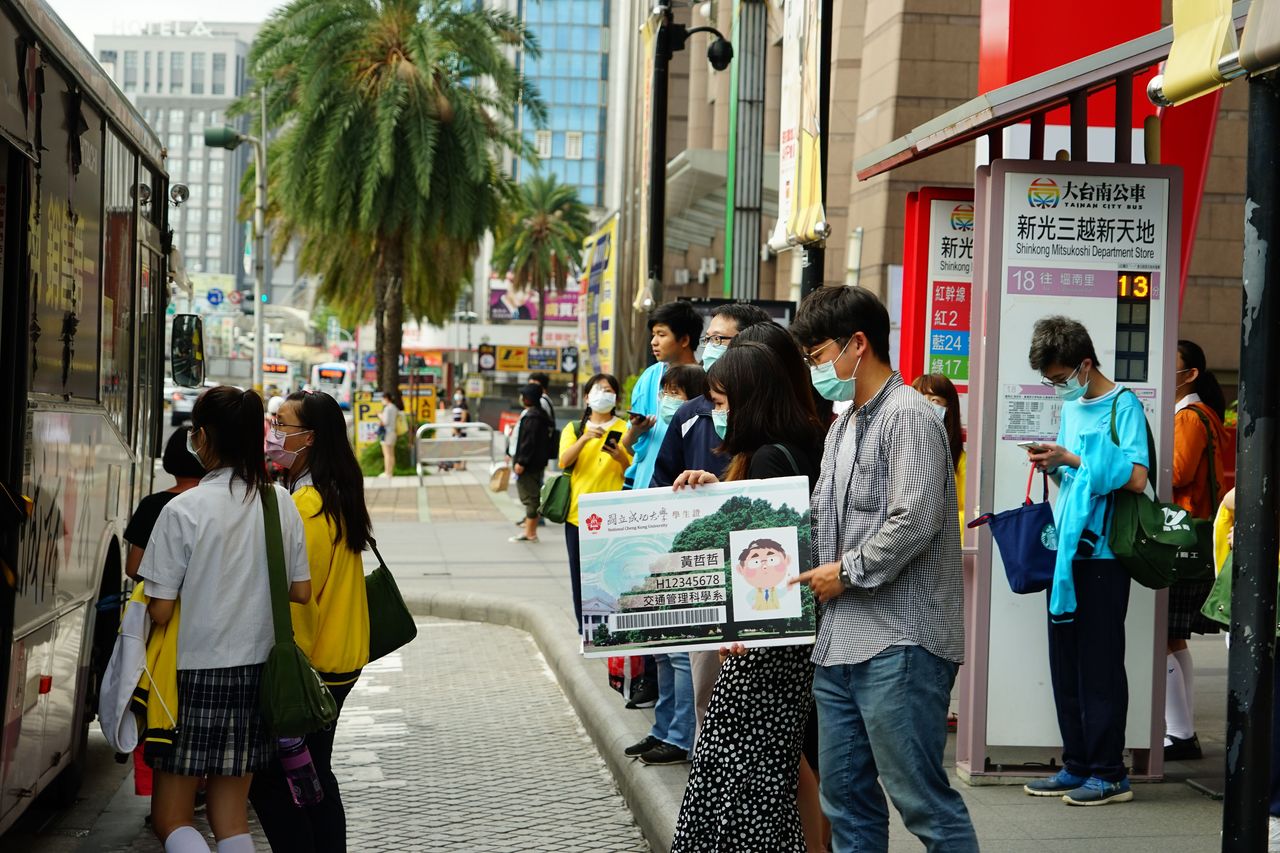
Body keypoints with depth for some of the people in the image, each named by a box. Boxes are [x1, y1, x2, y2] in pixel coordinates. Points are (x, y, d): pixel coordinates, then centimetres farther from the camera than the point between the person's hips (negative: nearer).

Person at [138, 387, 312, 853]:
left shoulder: (183, 510, -14)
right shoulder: (281, 503, 0)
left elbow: (160, 610, -12)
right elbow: (302, 592, 7)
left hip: (195, 674, -5)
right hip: (256, 672, 5)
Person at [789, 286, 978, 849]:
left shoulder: (908, 417, -10)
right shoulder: (843, 427, 19)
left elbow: (914, 521, -21)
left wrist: (847, 571, -11)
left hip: (899, 640, -9)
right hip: (840, 640, 9)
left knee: (920, 796, -7)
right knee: (844, 793, 12)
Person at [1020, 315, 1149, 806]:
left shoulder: (1123, 406, -7)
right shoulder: (1070, 408, 16)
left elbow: (1136, 477, -16)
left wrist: (1072, 460, -16)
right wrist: (1054, 467, 1)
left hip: (1103, 555, -8)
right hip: (1067, 550, 8)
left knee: (1100, 665, -4)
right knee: (1065, 663, 9)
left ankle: (1110, 774, 2)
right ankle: (1077, 767, 16)